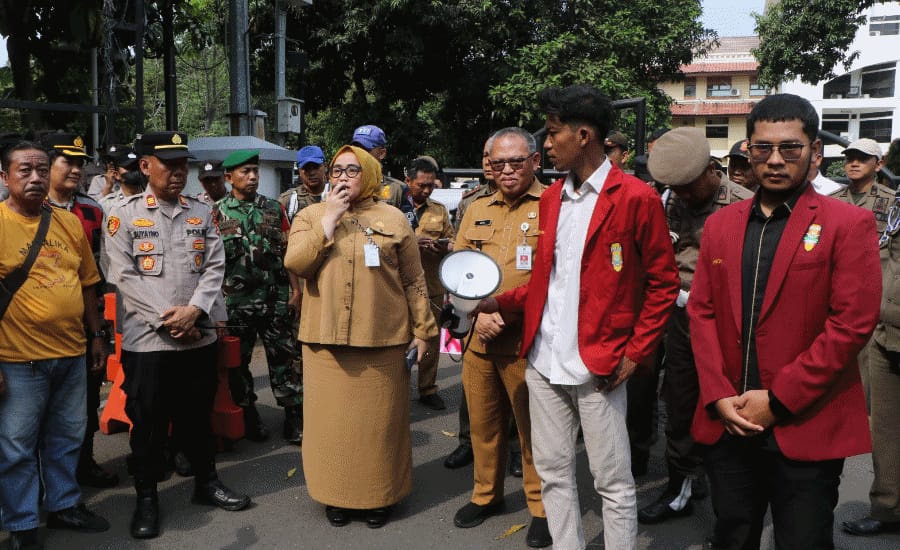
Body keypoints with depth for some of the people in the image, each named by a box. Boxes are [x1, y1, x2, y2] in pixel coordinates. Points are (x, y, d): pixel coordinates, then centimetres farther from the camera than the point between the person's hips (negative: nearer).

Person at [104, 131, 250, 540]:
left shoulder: (203, 213, 8)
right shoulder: (123, 216, -1)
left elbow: (215, 268, 1)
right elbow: (125, 277, -8)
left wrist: (194, 310, -13)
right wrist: (166, 319, -14)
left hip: (199, 336, 3)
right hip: (146, 337, -3)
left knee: (197, 414, 15)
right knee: (147, 421, 6)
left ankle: (206, 482, 31)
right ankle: (146, 497, 21)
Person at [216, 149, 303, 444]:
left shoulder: (274, 209, 7)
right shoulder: (217, 213, 1)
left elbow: (288, 251, 8)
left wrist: (295, 288, 3)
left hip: (274, 298, 1)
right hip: (235, 300, -1)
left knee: (284, 356, 2)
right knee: (238, 360, 8)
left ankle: (294, 417, 9)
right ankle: (248, 416, 23)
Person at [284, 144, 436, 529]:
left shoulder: (393, 218, 6)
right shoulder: (311, 216, 8)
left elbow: (414, 281, 5)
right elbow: (296, 264, -9)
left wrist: (422, 330, 2)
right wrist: (329, 221, -11)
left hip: (383, 340, 0)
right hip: (326, 339, 1)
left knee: (379, 420, 7)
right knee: (333, 418, 7)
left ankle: (380, 495, 23)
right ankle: (336, 494, 23)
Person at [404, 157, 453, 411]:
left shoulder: (440, 210, 15)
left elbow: (452, 241, 16)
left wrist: (445, 246, -8)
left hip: (432, 287, 4)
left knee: (431, 338, 7)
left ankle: (428, 389, 19)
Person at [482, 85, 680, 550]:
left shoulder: (636, 198, -9)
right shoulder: (551, 198, 11)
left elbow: (663, 283, -6)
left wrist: (635, 353, -11)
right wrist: (499, 302, 5)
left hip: (597, 366, -6)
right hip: (544, 360, 7)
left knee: (613, 481, 6)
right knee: (552, 472, 15)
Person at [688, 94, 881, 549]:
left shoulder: (848, 225, -5)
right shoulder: (720, 225, 9)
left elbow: (852, 323, -12)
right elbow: (702, 312, 6)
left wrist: (779, 401, -15)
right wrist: (719, 396, -5)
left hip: (806, 430, -4)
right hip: (729, 425, 4)